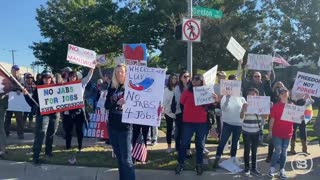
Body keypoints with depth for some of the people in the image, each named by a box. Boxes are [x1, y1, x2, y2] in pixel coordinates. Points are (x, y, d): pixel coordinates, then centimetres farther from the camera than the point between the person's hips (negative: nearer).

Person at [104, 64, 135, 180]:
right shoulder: (112, 89, 6)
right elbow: (106, 106, -2)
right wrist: (117, 103, -19)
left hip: (125, 128, -5)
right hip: (112, 127, 5)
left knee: (126, 159, -4)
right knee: (119, 158, 16)